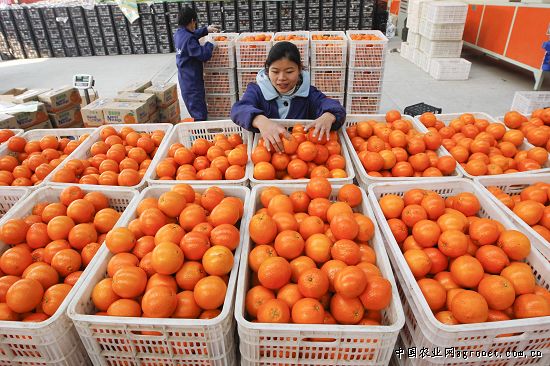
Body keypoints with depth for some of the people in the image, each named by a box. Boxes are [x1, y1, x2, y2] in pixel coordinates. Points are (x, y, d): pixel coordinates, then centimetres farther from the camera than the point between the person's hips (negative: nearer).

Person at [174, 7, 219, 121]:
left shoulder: (178, 34, 6)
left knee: (197, 111, 21)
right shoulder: (188, 39, -23)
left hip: (185, 80, 10)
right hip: (192, 81, -10)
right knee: (200, 115, -3)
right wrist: (210, 44, -10)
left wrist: (206, 29, 18)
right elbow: (203, 55, -26)